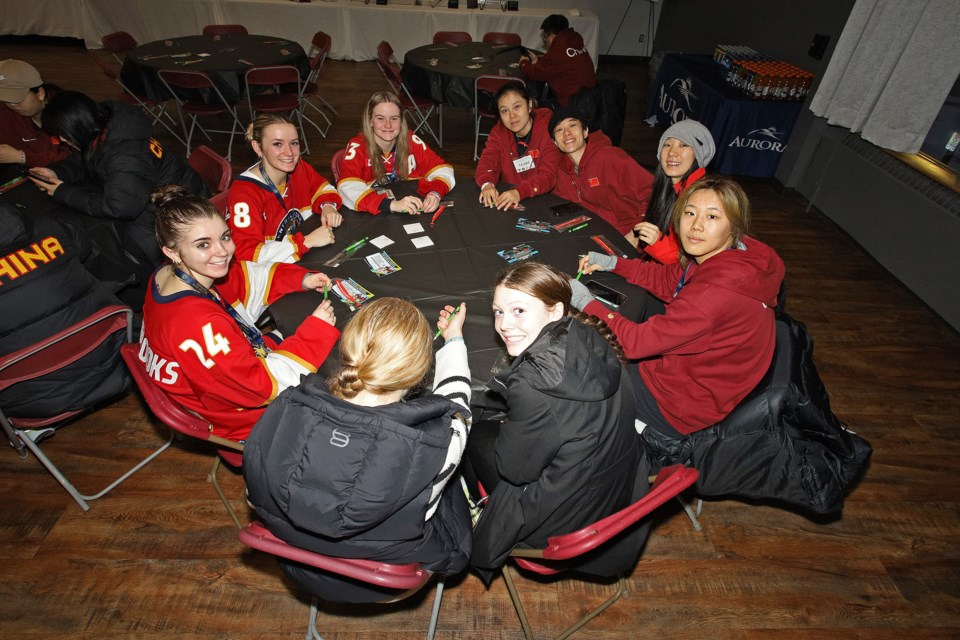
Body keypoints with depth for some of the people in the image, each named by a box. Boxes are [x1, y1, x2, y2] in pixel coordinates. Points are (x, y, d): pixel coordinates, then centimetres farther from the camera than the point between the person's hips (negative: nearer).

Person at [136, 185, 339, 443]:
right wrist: (315, 331, -30)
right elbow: (261, 385, -32)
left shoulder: (167, 275, -11)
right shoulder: (197, 323, -39)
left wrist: (303, 279, -13)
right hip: (241, 424, -8)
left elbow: (249, 278, 1)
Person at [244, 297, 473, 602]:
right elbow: (453, 401, -12)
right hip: (396, 576, -2)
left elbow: (256, 497, -8)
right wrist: (454, 339, 6)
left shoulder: (285, 408, -30)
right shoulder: (433, 445, -37)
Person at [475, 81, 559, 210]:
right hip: (505, 198, 5)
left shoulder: (548, 128, -11)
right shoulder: (498, 132, 5)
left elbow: (548, 175, -20)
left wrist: (520, 192, -37)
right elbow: (487, 161, -6)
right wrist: (487, 184, -30)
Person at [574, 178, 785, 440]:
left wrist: (585, 302, -18)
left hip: (684, 403, -8)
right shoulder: (721, 255, -9)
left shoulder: (720, 291, -36)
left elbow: (637, 341, -30)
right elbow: (668, 281, 9)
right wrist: (612, 263, 0)